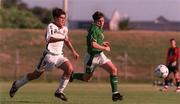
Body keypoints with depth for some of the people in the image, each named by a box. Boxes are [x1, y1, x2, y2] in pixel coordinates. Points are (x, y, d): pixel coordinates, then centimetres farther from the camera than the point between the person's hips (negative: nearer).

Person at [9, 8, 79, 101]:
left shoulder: (65, 29, 9)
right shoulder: (51, 26, -14)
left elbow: (66, 41, 29)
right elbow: (49, 39, -32)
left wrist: (73, 51, 24)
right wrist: (62, 39, -42)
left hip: (59, 56, 6)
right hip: (49, 55, -6)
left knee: (69, 68, -19)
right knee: (36, 74, 4)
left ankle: (59, 92, -8)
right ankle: (17, 85, 28)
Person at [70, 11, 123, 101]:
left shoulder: (99, 29, 8)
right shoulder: (94, 29, -22)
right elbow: (93, 45, -31)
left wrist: (102, 43, 10)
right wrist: (105, 48, -21)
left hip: (100, 55, 8)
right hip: (92, 56, -8)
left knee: (113, 70, -9)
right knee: (86, 78, 11)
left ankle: (115, 93, -9)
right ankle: (72, 75, 42)